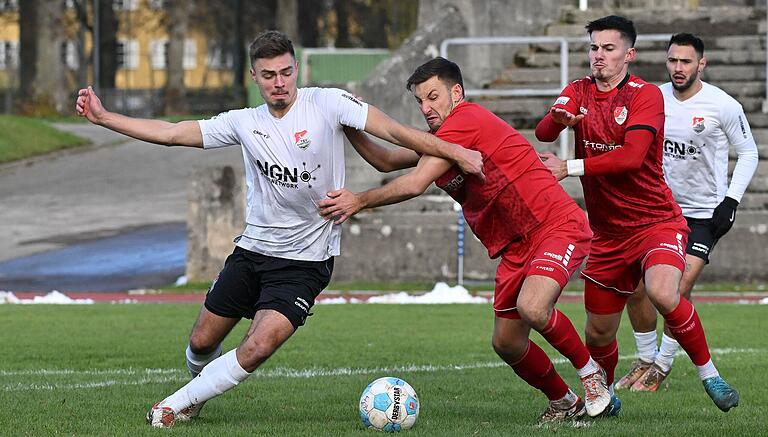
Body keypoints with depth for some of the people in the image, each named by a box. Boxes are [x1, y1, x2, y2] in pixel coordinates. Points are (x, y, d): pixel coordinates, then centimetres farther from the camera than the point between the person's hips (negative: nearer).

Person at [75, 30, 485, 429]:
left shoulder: (327, 104, -9)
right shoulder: (245, 123, 2)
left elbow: (393, 130, -14)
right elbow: (170, 134, 5)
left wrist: (456, 152, -24)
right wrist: (102, 117, -1)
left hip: (306, 260, -4)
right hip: (252, 250, 4)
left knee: (256, 349, -19)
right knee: (202, 343, 9)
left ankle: (179, 403, 0)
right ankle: (200, 387, 42)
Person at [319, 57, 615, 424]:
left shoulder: (466, 120, -15)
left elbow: (415, 184, -20)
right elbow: (387, 161, 24)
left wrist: (359, 201, -11)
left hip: (558, 226, -10)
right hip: (516, 248, 10)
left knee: (531, 307, -32)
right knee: (507, 343, 5)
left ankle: (590, 372, -9)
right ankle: (564, 402, 27)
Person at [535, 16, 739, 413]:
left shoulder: (646, 95, -9)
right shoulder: (578, 92, 6)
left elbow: (631, 156, -22)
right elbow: (543, 133, -12)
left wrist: (569, 168, -24)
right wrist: (557, 119, -36)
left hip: (656, 222, -5)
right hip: (607, 233, 5)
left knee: (662, 293, -32)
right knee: (598, 332, 7)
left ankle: (709, 375, -13)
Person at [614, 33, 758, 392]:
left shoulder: (723, 106, -13)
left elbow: (748, 153, -2)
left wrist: (731, 201, -10)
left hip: (706, 213, -4)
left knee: (679, 290, -15)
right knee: (634, 287, -2)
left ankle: (662, 366, 1)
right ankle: (645, 359, 18)